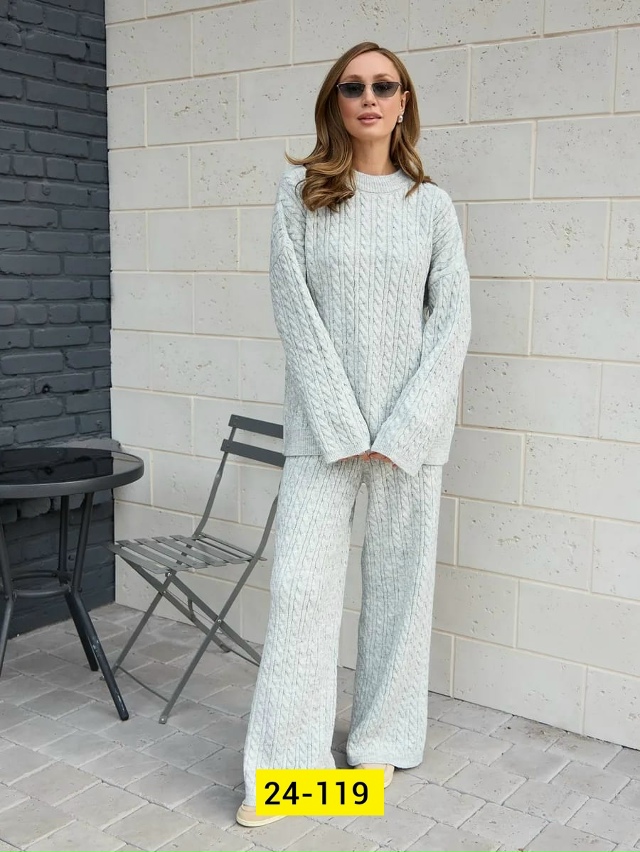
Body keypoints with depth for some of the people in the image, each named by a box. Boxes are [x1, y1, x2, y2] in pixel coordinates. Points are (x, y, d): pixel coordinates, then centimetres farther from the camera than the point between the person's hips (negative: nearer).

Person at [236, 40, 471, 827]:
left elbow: (452, 318, 0)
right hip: (322, 421, -1)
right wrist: (345, 423, -12)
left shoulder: (431, 204, 5)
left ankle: (383, 741, 25)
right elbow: (293, 307, -5)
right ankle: (285, 760, 10)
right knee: (299, 582, -3)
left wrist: (403, 427, -10)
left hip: (411, 427, 1)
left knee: (400, 581, 7)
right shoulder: (300, 189, 2)